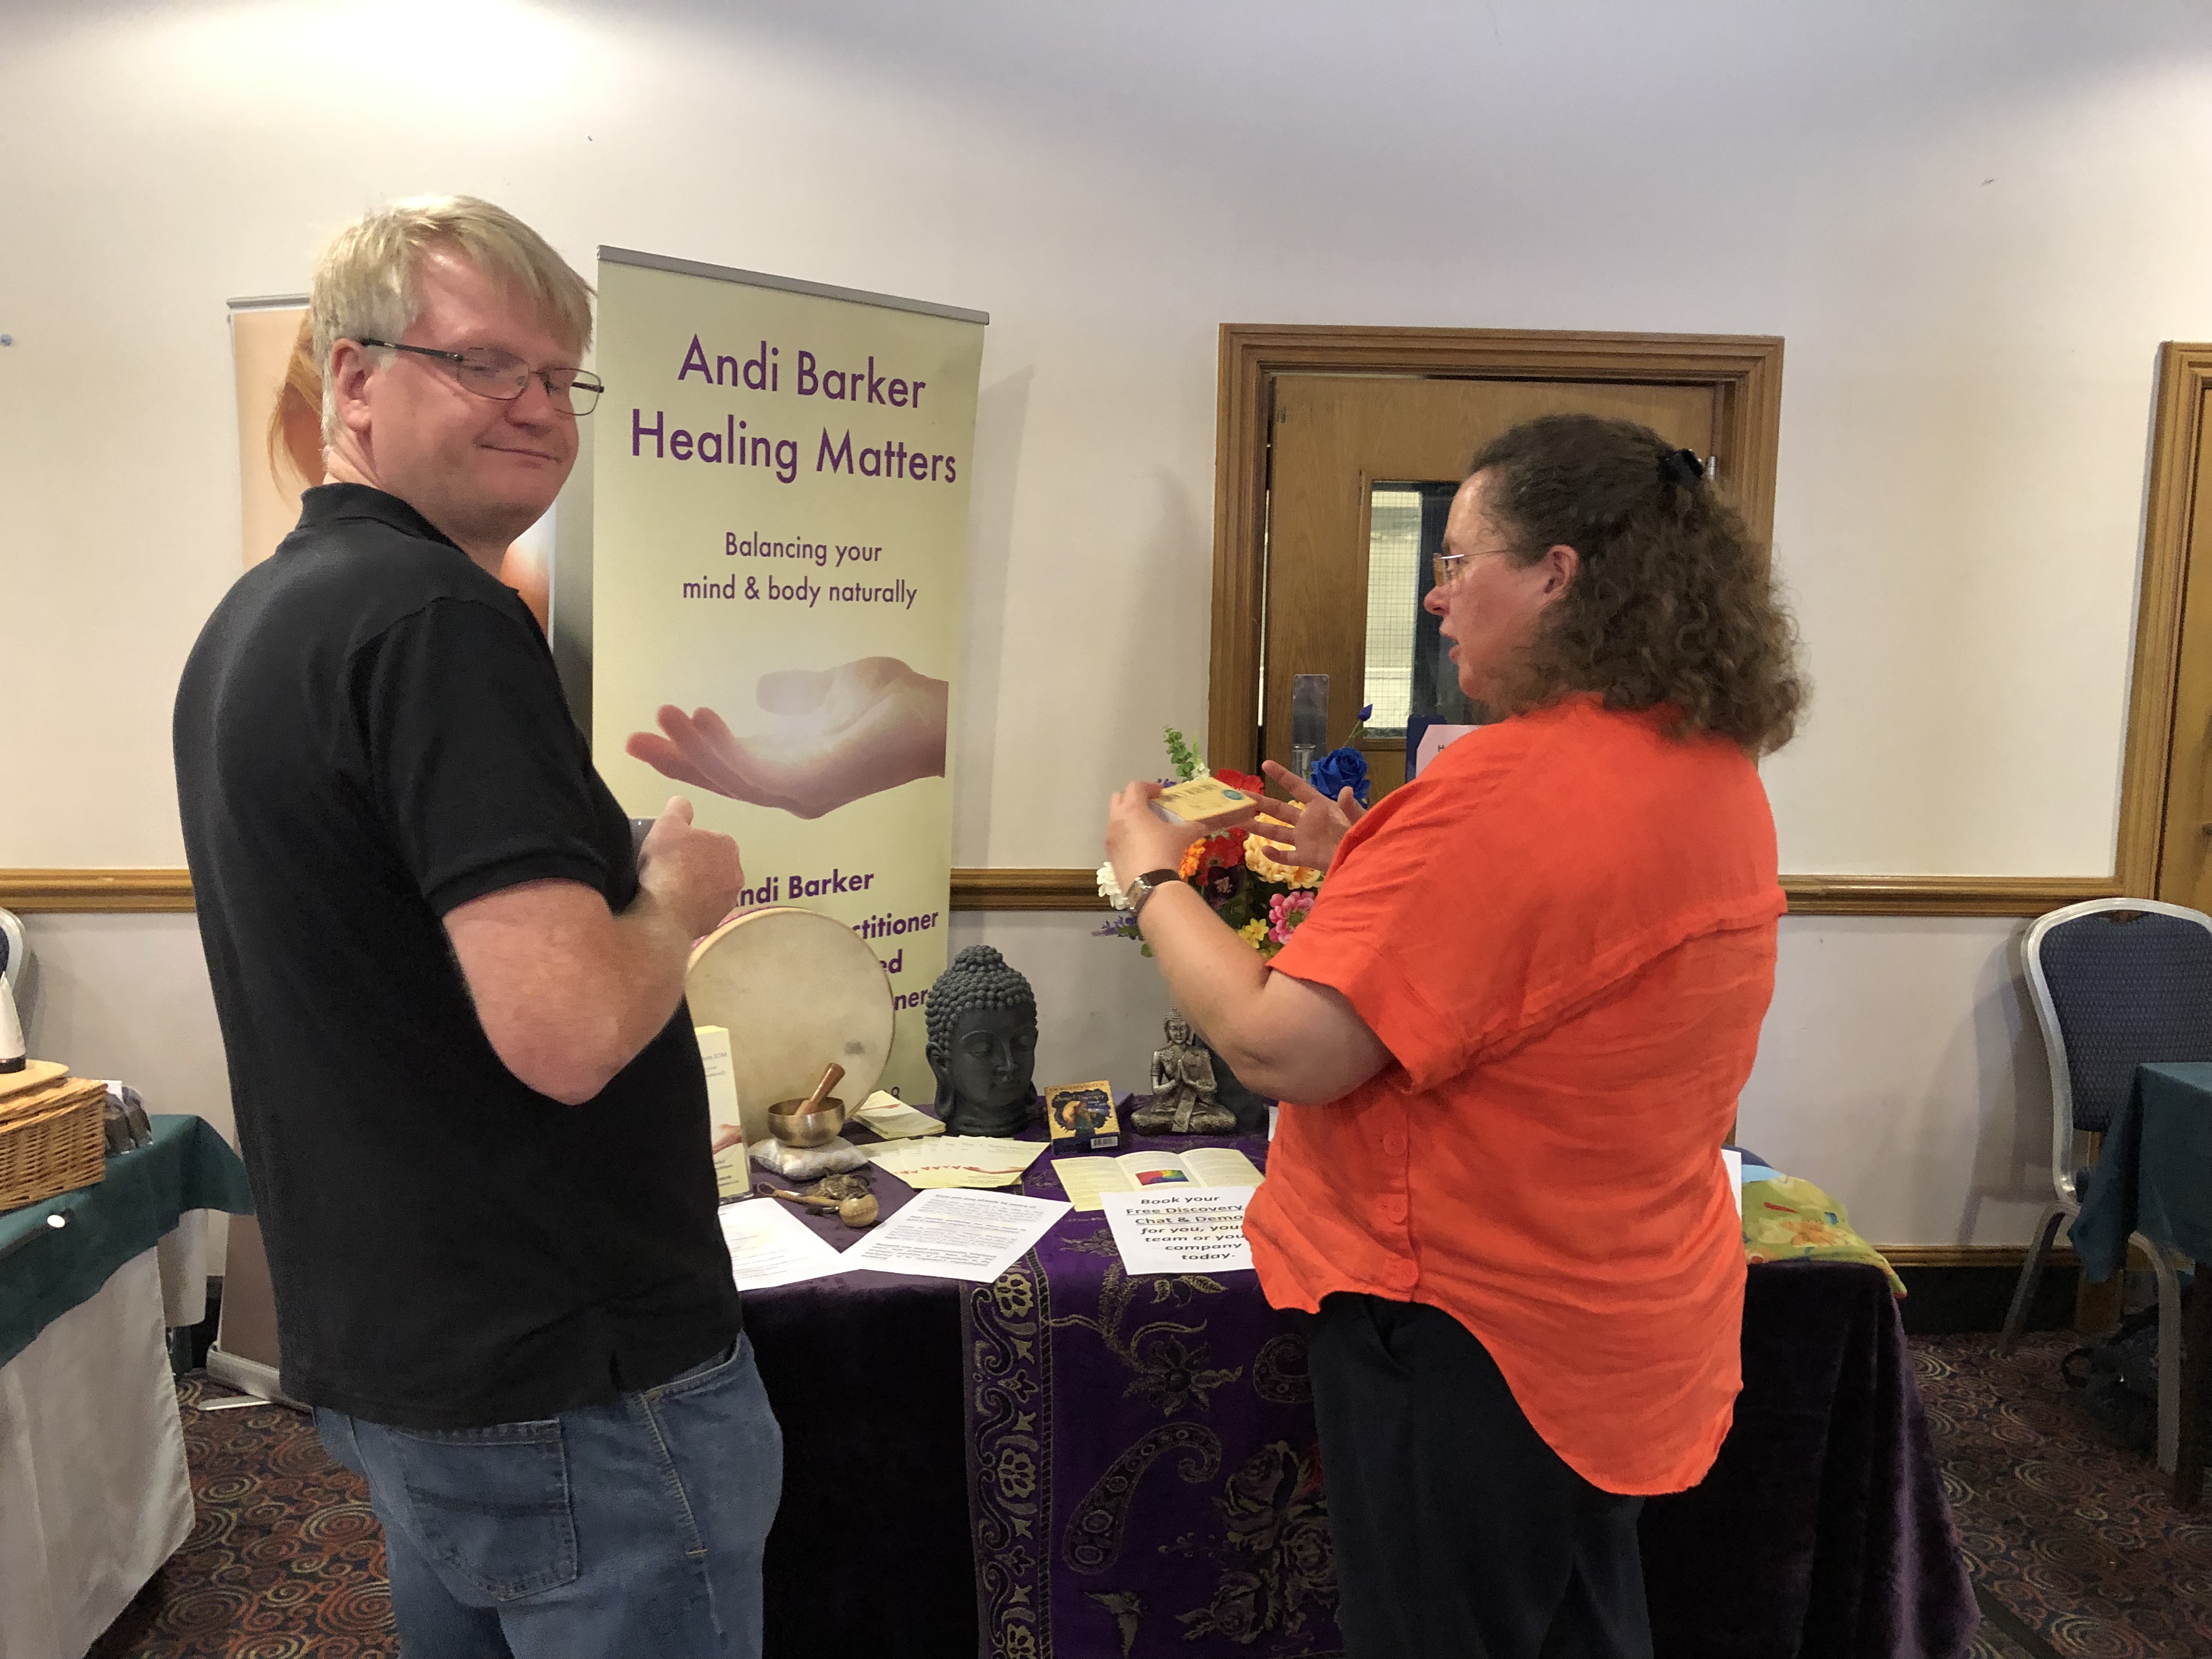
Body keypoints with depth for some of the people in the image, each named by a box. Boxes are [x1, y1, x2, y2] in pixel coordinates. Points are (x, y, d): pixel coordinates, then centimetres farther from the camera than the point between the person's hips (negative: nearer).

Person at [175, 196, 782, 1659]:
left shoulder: (248, 620, 11)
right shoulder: (440, 617, -21)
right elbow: (568, 1028, -30)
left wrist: (619, 872, 17)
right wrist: (681, 893, -11)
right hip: (572, 1391, -9)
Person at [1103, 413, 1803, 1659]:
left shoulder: (1509, 791, -29)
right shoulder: (1716, 769, 3)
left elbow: (1278, 1046, -29)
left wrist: (1153, 877, -13)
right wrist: (1366, 871, 8)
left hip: (1476, 1328, -8)